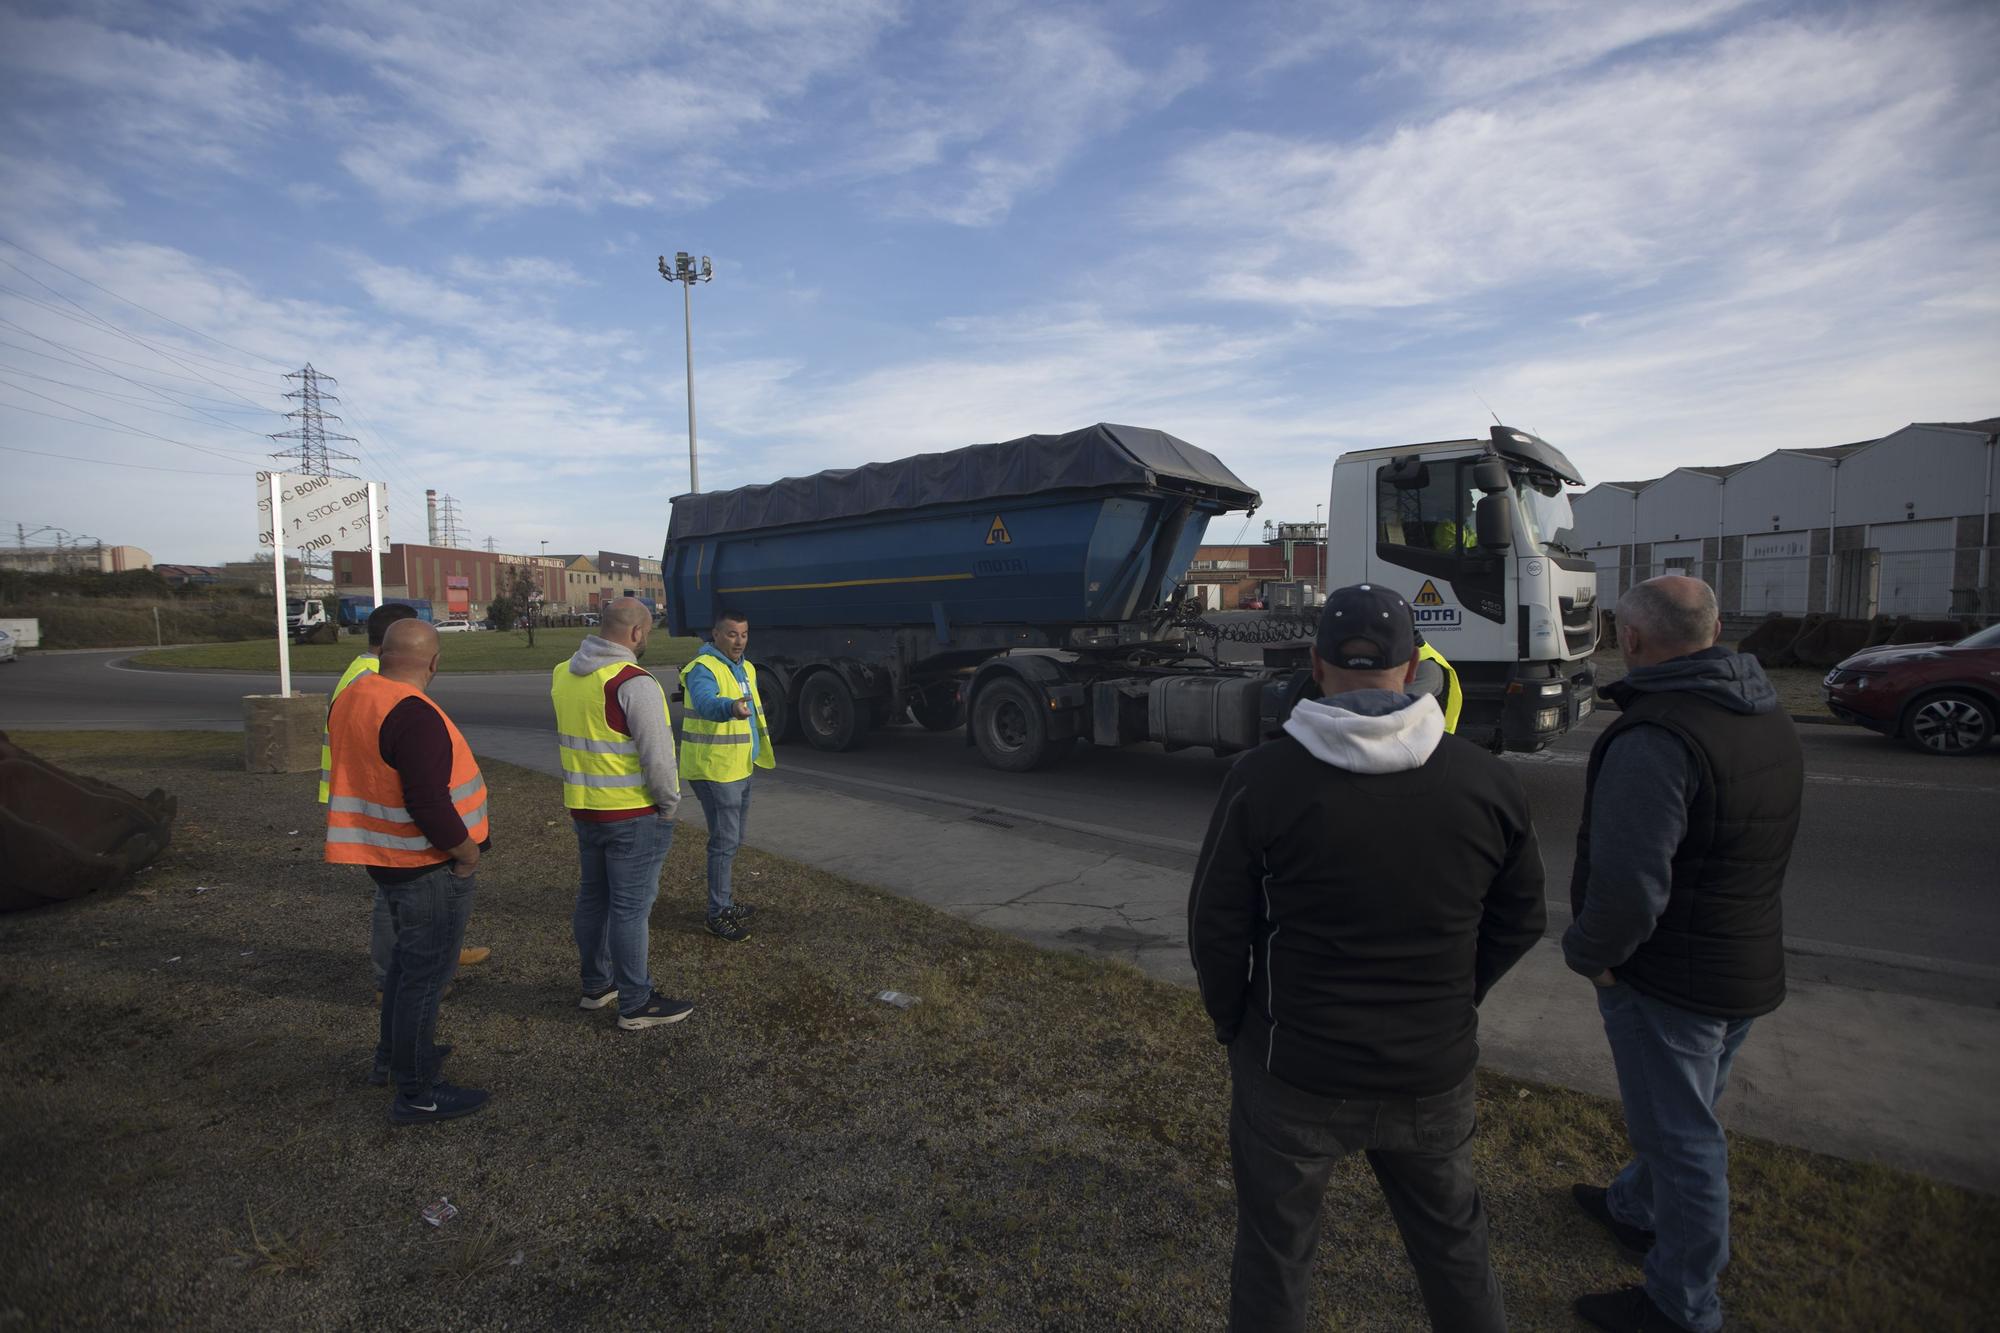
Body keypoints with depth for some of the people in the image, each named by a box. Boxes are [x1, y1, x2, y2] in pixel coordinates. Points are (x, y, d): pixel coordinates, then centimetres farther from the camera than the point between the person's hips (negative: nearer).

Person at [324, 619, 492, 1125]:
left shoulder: (353, 697, 3)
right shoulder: (415, 716, -27)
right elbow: (429, 804, -31)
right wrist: (468, 850, -15)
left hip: (386, 855, 10)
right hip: (428, 865, -10)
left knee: (409, 955, 27)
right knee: (426, 973, 3)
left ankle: (394, 1051, 45)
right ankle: (415, 1094, 16)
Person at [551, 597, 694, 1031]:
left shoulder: (562, 675, 5)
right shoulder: (635, 683, -21)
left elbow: (567, 742, 15)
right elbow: (657, 756, -21)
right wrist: (669, 802, -9)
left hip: (583, 808, 8)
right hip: (633, 815, -8)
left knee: (592, 897, 20)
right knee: (630, 908, 1)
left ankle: (596, 985, 36)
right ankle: (636, 1005, 12)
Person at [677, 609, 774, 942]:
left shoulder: (746, 668, 12)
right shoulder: (703, 669, -18)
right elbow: (707, 703, -40)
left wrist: (758, 752, 28)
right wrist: (732, 707, -61)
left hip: (739, 768, 9)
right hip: (714, 770, -9)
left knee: (733, 839, 20)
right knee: (724, 841, -5)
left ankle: (724, 899, 36)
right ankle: (718, 914, 6)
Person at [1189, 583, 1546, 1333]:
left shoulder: (1262, 779, -18)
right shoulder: (1485, 781, -8)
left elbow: (1216, 928, -12)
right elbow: (1519, 920, 4)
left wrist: (1236, 1027, 5)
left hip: (1294, 1073, -2)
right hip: (1435, 1072, 3)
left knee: (1275, 1254, 18)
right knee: (1452, 1241, 27)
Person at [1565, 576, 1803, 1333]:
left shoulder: (1653, 739, -29)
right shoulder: (1770, 718, 3)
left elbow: (1629, 887, -33)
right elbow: (1747, 847, 13)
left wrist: (1587, 952, -15)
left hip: (1670, 977, -9)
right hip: (1751, 962, 9)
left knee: (1681, 1136, 8)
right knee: (1683, 1116, 26)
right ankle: (1635, 1209, 49)